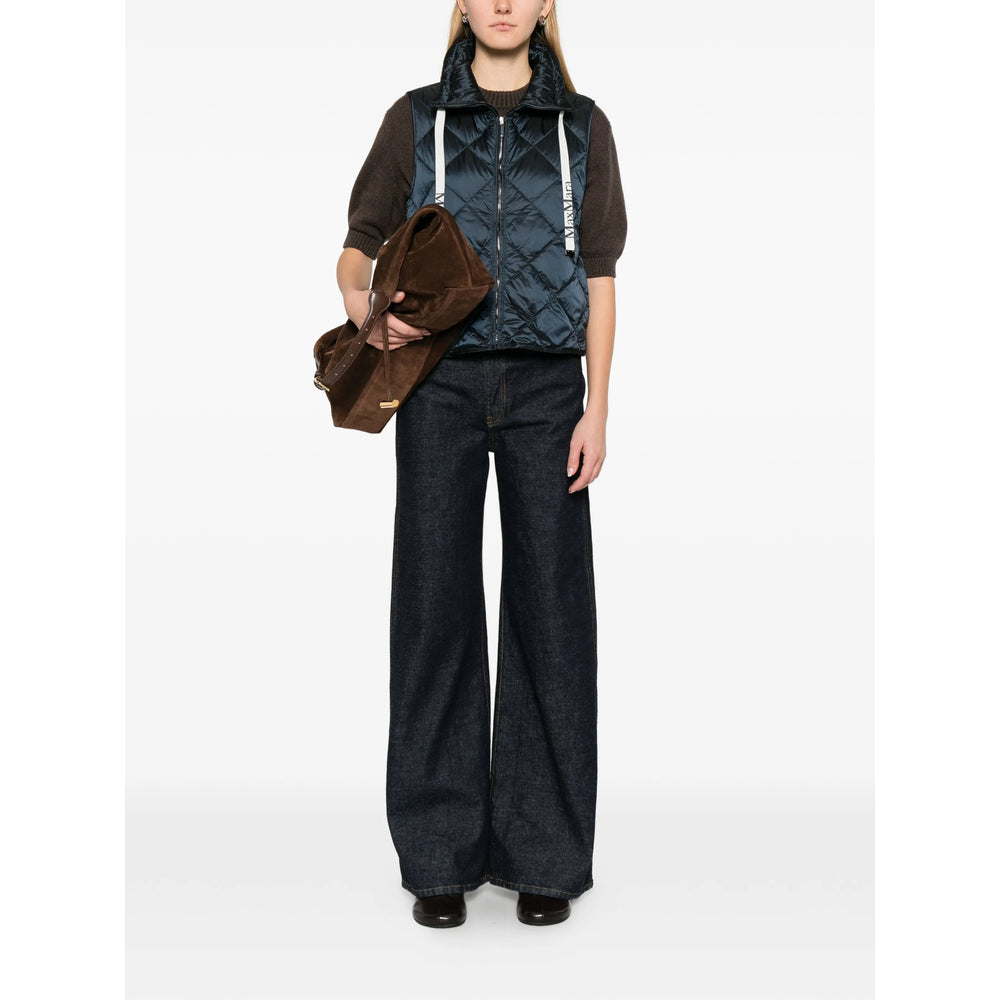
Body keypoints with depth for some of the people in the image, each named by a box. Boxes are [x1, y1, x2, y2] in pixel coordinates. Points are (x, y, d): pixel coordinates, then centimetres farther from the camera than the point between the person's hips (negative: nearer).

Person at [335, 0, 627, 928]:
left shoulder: (581, 127, 11)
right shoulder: (415, 119, 10)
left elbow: (599, 279, 7)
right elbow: (357, 250, 10)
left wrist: (596, 410, -2)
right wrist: (366, 312, -14)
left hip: (546, 384, 0)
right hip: (441, 384, 0)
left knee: (550, 608, -1)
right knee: (435, 608, -1)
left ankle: (543, 853, 11)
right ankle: (440, 856, 10)